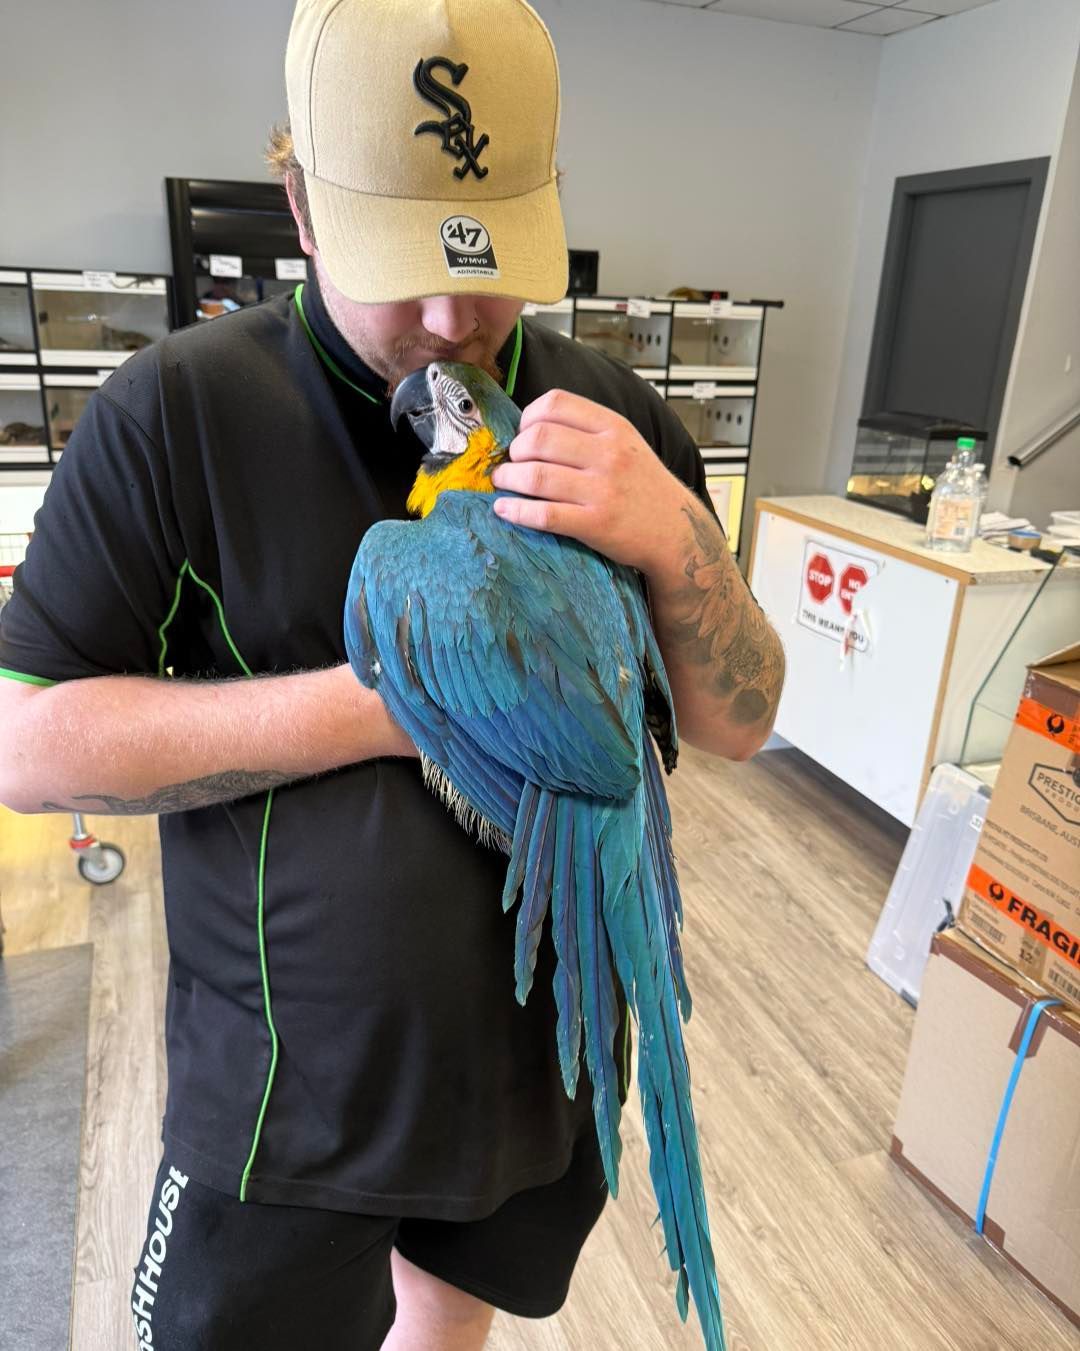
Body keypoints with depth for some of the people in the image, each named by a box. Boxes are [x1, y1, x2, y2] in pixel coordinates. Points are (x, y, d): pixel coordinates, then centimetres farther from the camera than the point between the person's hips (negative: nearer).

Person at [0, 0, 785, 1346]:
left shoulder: (613, 421, -5)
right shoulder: (179, 411, -14)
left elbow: (737, 722, -4)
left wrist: (678, 541, -25)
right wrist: (377, 706, -25)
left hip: (551, 1060, 4)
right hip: (290, 1094, -2)